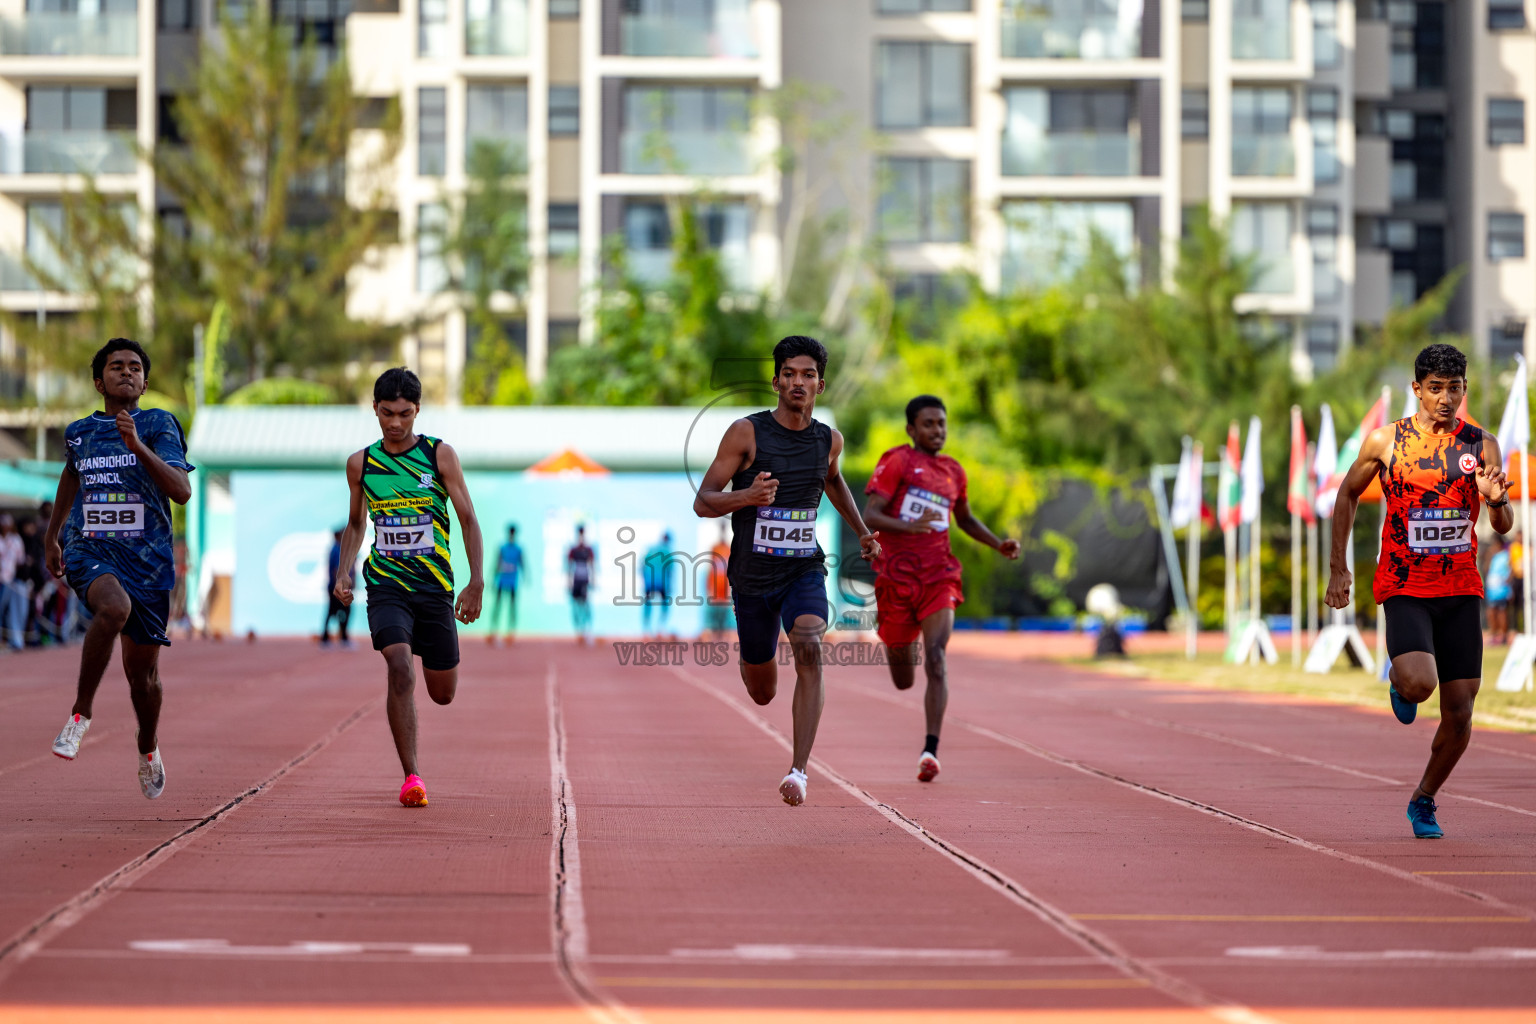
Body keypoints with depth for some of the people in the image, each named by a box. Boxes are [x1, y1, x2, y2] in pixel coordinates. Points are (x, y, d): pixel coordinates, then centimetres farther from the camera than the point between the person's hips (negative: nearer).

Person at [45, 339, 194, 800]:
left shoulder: (159, 425, -1)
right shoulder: (79, 432, 10)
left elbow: (182, 491, -14)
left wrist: (138, 446, -24)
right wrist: (51, 535, 35)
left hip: (148, 558, 0)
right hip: (90, 550, 0)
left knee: (142, 672, 6)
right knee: (115, 607, -36)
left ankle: (148, 747, 37)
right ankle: (81, 712, -21)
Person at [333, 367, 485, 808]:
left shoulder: (440, 456, -2)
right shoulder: (361, 463, 4)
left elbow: (468, 519, -1)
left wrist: (476, 583, -10)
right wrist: (344, 572, 2)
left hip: (435, 588, 0)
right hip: (385, 586, 0)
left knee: (443, 693, 7)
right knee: (400, 669, -24)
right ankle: (411, 777, -21)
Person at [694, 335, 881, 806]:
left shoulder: (829, 440, 2)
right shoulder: (746, 433, -10)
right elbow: (702, 502, -11)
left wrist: (862, 532, 20)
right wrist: (747, 495, -30)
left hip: (805, 571, 1)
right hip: (753, 575, -1)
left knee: (809, 650, -28)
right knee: (762, 694, 11)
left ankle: (799, 770, -30)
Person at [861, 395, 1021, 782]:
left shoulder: (953, 472, 13)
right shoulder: (897, 461, -3)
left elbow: (965, 519, 31)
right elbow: (869, 517, -12)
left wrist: (999, 544, 15)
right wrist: (909, 526, -30)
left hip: (939, 578, 3)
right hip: (896, 577, -3)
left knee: (935, 658, -20)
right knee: (903, 682, 10)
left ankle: (931, 750, -23)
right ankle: (900, 645, 49)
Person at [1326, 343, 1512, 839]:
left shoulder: (1481, 445, 2)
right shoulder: (1385, 441, -2)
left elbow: (1504, 526, 1)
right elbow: (1348, 495, 13)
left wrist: (1496, 500, -22)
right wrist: (1338, 568, 10)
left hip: (1460, 591, 2)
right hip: (1404, 588, -2)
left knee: (1460, 712, 0)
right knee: (1419, 684, -26)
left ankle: (1423, 801, 23)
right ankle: (1399, 680, 13)